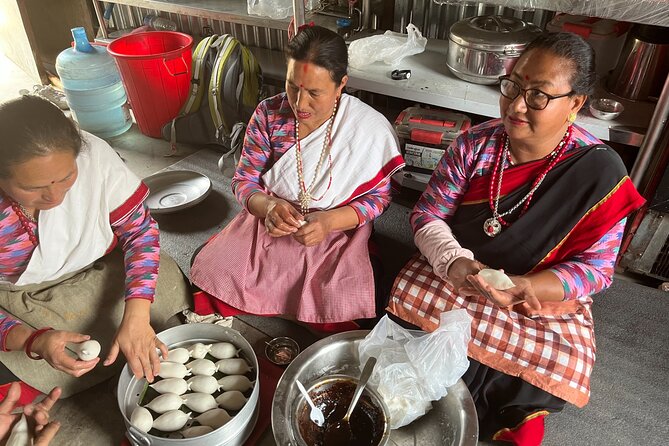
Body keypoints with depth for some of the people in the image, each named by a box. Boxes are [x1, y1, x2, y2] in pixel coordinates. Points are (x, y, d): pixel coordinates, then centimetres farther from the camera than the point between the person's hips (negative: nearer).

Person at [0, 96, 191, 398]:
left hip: (99, 270, 2)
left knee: (167, 284, -15)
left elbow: (138, 229, -17)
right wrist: (34, 342, -37)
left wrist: (136, 318, -28)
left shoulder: (94, 155, -29)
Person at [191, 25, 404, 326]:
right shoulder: (269, 113, -8)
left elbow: (377, 196, -6)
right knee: (209, 270, -14)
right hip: (268, 223, 3)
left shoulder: (371, 129, -16)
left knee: (344, 307, -25)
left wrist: (329, 221, -25)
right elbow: (244, 180, -2)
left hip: (338, 232, -2)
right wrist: (268, 206, -26)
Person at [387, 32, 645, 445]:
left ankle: (514, 409, 16)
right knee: (408, 301, -22)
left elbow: (596, 267, -12)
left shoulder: (601, 171, -16)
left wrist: (521, 287, -29)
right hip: (459, 273, 2)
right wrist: (454, 262, -27)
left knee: (563, 369, -24)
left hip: (545, 294, -1)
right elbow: (428, 215, -7)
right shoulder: (474, 145, -11)